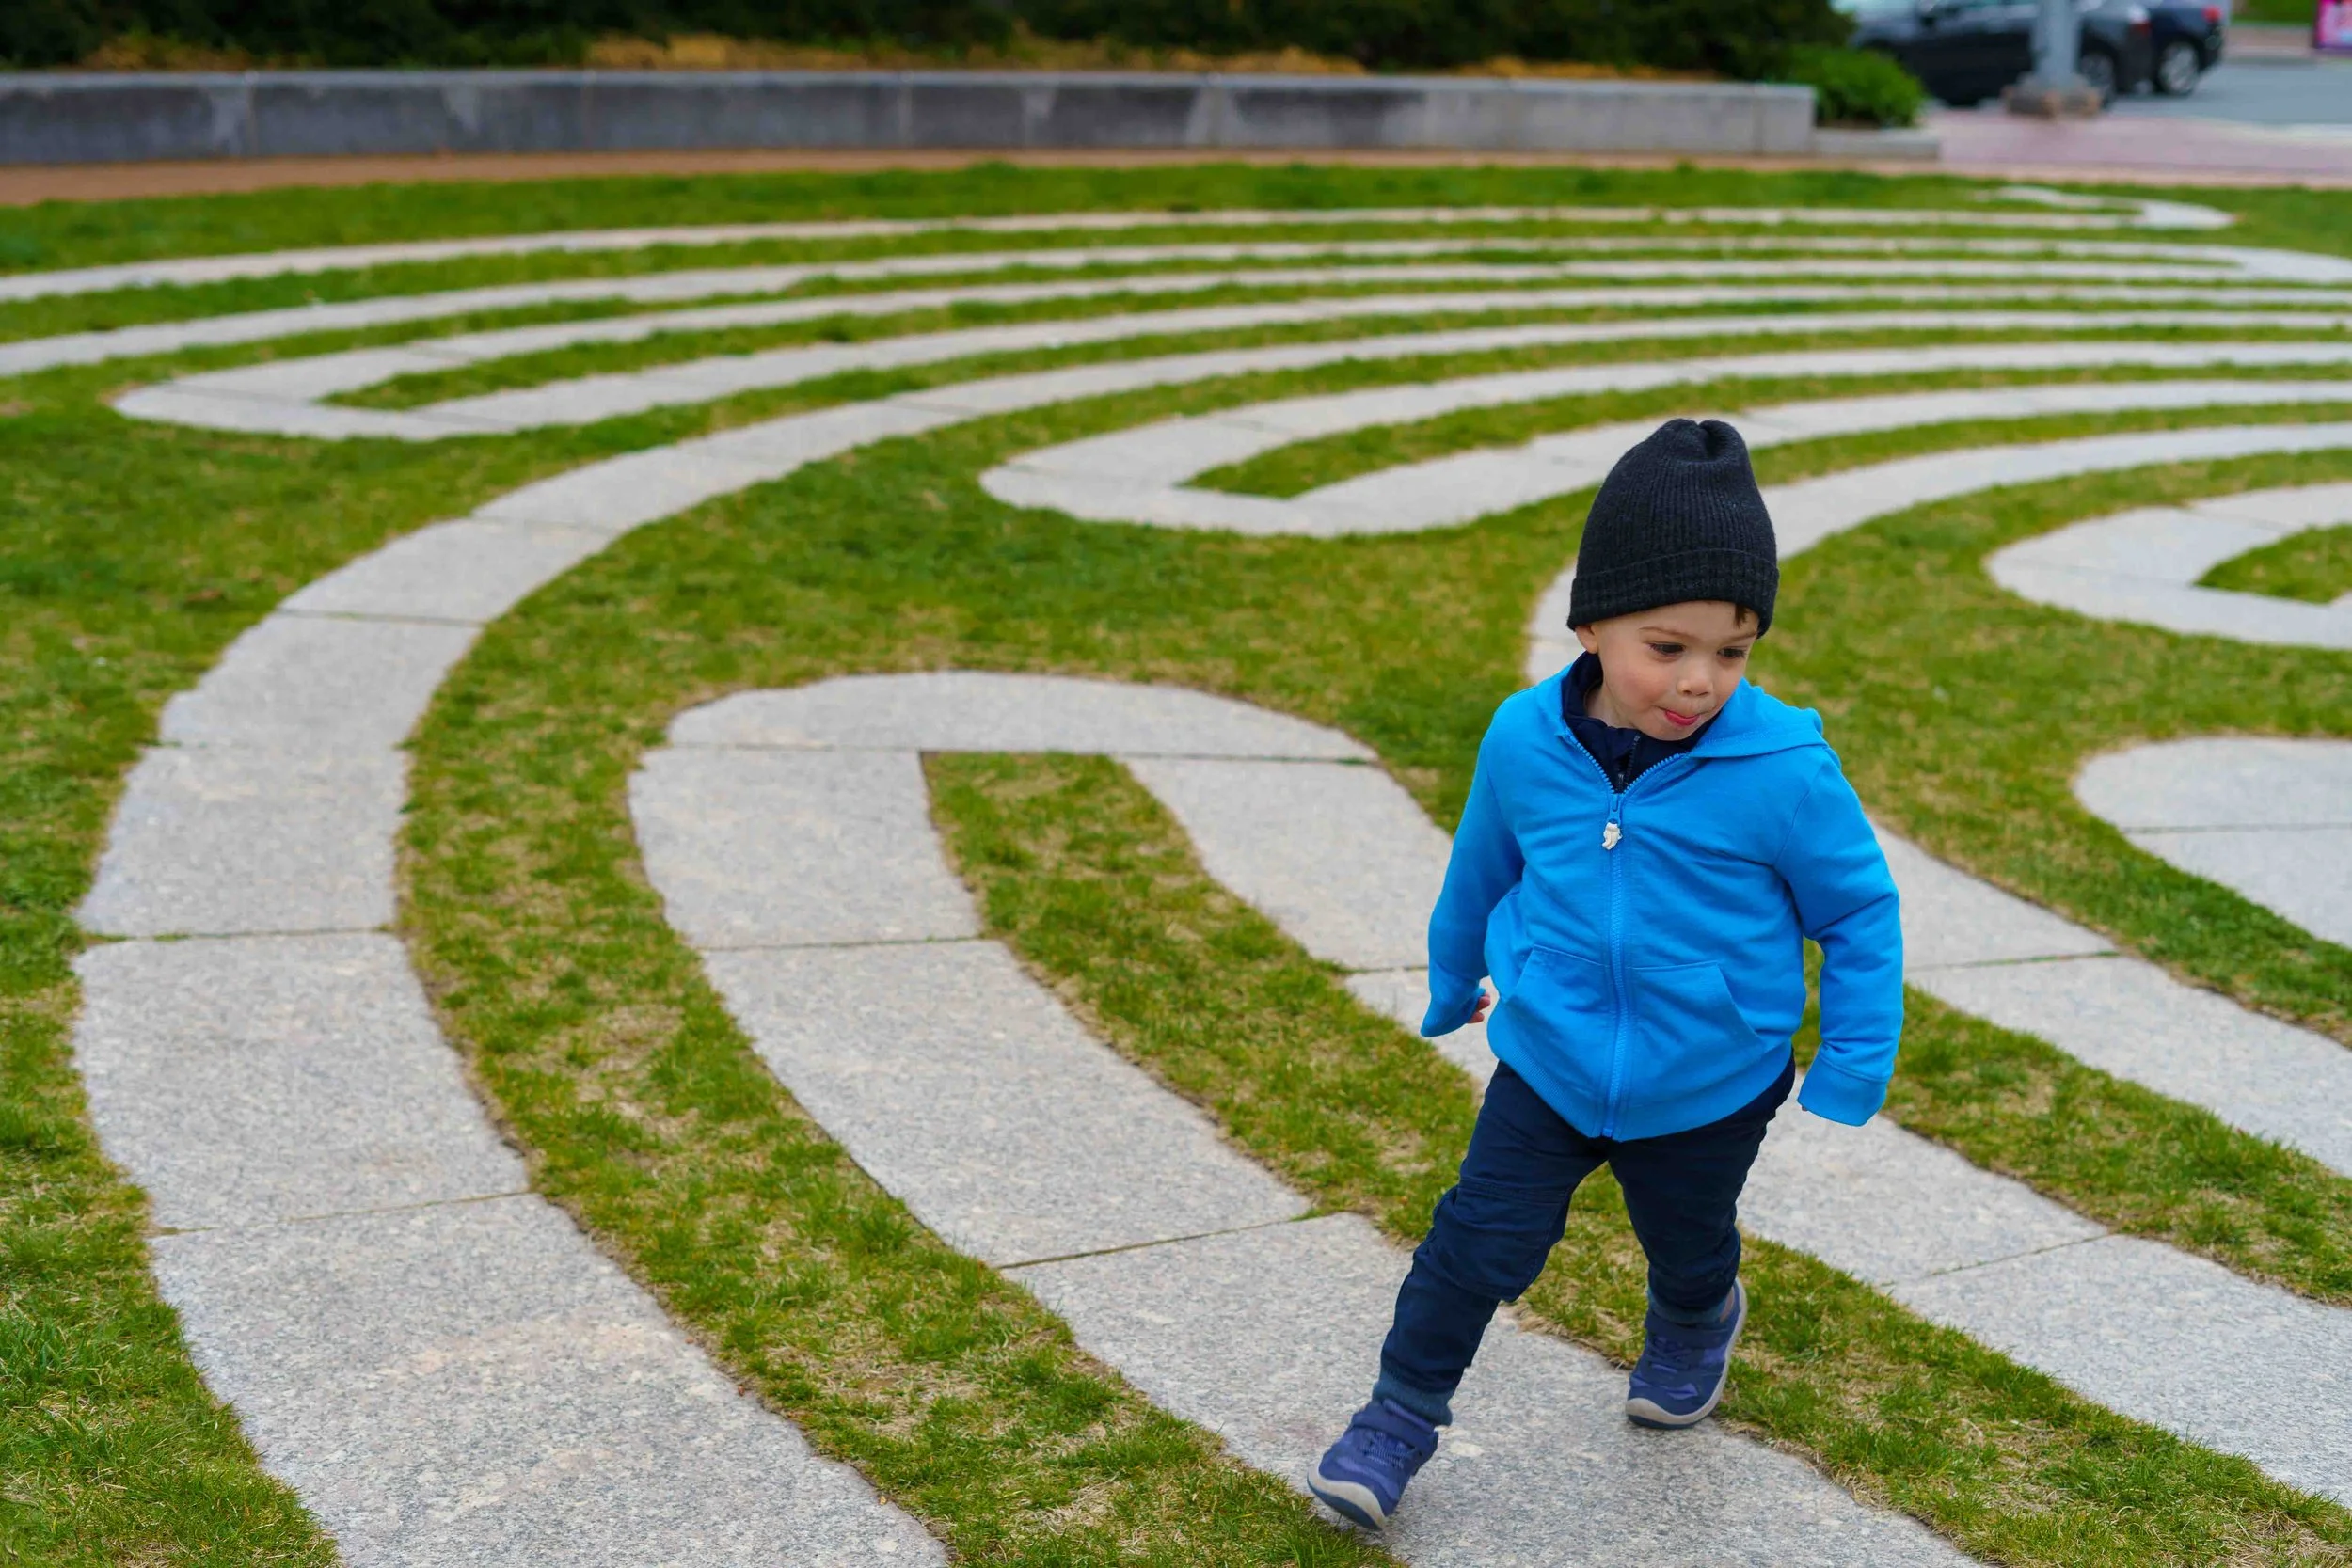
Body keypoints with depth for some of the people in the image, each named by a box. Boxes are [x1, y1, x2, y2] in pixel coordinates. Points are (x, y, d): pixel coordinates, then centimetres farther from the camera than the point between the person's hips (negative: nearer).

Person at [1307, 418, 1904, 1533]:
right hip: (1547, 1067, 1)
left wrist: (1852, 1072, -10)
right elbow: (1482, 871, 5)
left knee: (1689, 1248, 24)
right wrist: (1452, 983, 19)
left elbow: (1860, 912, -11)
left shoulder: (1783, 771, -25)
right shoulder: (1525, 741, -15)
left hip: (1709, 1092, -1)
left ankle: (1694, 1327, 59)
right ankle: (1400, 1416, 19)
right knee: (1480, 1239, 0)